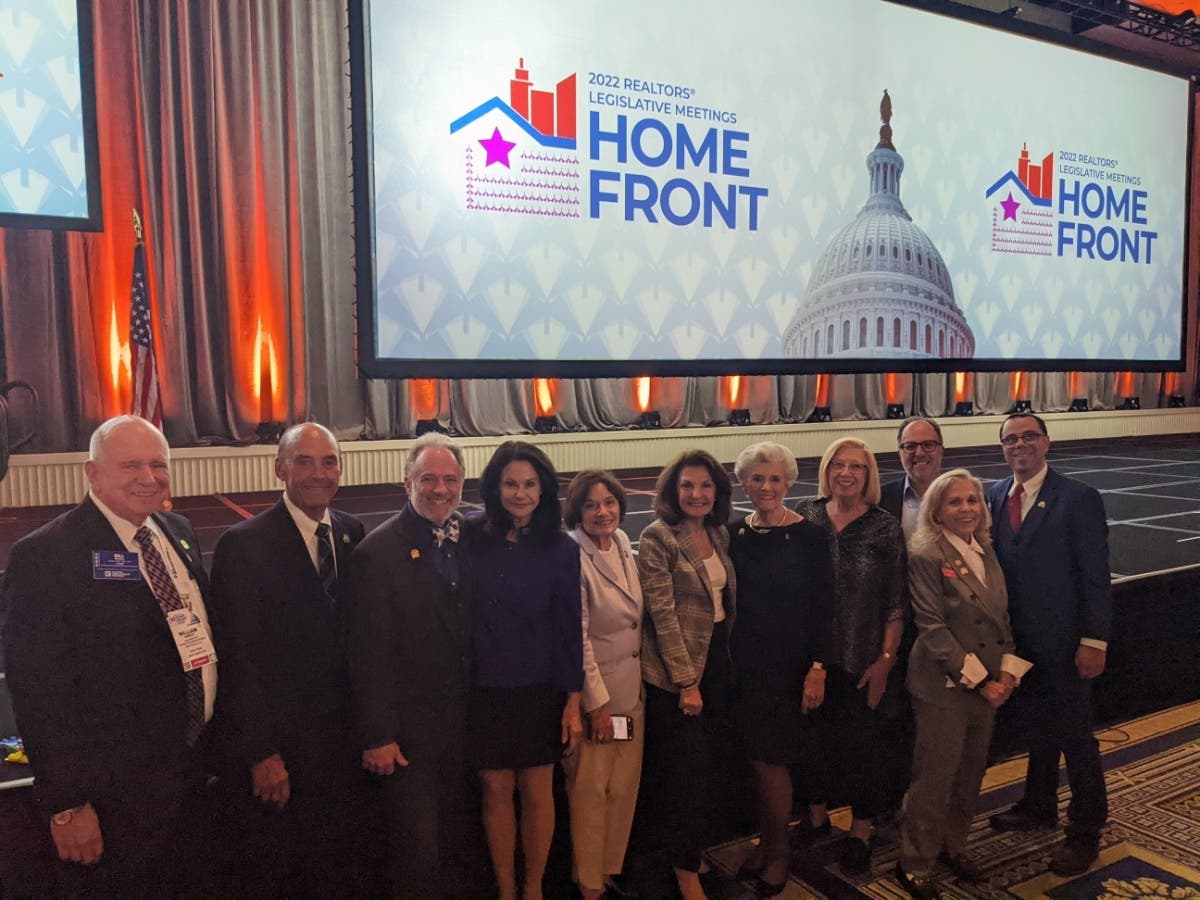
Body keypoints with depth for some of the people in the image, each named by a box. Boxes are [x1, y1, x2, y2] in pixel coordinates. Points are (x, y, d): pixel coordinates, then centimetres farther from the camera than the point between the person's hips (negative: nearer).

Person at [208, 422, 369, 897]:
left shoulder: (352, 532, 3)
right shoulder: (243, 544, -15)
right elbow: (239, 658, -15)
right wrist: (261, 752, -14)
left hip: (341, 733, 5)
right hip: (276, 743, -5)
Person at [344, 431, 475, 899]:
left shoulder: (465, 542, 3)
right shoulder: (378, 552, -17)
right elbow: (367, 655, -17)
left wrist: (473, 712, 7)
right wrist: (377, 737, -16)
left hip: (457, 721, 6)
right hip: (407, 728, -6)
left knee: (446, 837, 21)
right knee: (416, 844, 5)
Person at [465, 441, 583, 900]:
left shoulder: (561, 549, -6)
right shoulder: (472, 538, -6)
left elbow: (570, 628, -3)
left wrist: (573, 700, -4)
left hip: (539, 691, 0)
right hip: (484, 691, 0)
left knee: (537, 792, 11)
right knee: (496, 790, 11)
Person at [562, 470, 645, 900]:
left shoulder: (624, 544, 3)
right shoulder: (572, 557, -19)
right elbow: (576, 638, -18)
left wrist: (642, 679, 12)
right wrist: (598, 703, -15)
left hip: (632, 689, 7)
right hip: (592, 691, -7)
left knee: (624, 788, 16)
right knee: (590, 792, 7)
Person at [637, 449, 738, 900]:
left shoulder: (719, 534, 6)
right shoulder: (657, 538, -15)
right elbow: (663, 614, -17)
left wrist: (726, 661, 10)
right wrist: (686, 681, -18)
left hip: (718, 661, 6)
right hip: (675, 673, -6)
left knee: (705, 765, 16)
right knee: (685, 771, 3)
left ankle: (696, 848, 35)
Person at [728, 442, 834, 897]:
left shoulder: (808, 535, -9)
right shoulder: (735, 533, 2)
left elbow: (823, 606, -9)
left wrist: (818, 669, -13)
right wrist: (728, 659, 5)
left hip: (791, 664, -4)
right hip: (746, 662, 4)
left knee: (771, 758, 1)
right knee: (758, 757, 11)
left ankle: (779, 849, 22)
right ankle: (766, 841, 30)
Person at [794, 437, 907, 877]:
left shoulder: (886, 528, -5)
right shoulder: (805, 516, -1)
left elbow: (897, 604, -3)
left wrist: (885, 660, -8)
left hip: (864, 662, -2)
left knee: (862, 742, 9)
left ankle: (860, 832, 29)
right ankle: (815, 817, 36)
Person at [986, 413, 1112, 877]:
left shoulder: (1080, 498, -13)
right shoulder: (996, 496, 3)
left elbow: (1095, 576, -13)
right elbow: (996, 563, 5)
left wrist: (1094, 641, -15)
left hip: (1063, 642, -5)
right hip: (1019, 639, 5)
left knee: (1074, 735, 7)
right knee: (1037, 726, 21)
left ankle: (1085, 831, 25)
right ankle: (1039, 806, 39)